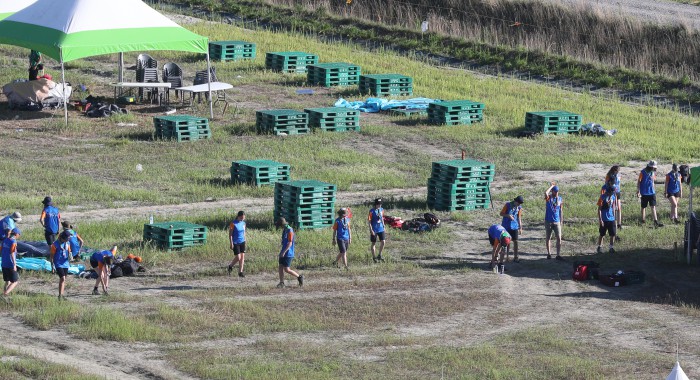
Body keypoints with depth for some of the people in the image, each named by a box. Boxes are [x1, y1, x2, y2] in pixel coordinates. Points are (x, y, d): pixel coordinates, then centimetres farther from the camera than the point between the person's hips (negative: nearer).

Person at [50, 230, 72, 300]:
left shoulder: (67, 243, 5)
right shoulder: (55, 244, -11)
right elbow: (52, 256, -7)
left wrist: (69, 256, -9)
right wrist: (52, 267, -9)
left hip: (65, 264, 6)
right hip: (58, 264, -6)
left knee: (62, 280, 11)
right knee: (63, 278, -17)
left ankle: (61, 294, 21)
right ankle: (60, 295, -14)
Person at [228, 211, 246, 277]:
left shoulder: (243, 223, 5)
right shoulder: (233, 224, -13)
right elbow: (230, 234, -10)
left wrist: (245, 241, 16)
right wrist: (231, 244, -14)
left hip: (242, 242, 6)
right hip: (235, 243, -6)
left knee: (242, 257, 2)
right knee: (238, 258, -6)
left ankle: (240, 272, 8)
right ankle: (230, 266, 22)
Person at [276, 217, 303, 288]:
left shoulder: (290, 231, -16)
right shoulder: (284, 230, 13)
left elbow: (290, 243, -20)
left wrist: (284, 252, -24)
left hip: (288, 253, -9)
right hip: (283, 253, 9)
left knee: (286, 269, -8)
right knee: (280, 267, 3)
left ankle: (299, 277, 7)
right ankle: (281, 283, 6)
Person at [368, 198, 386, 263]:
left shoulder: (381, 210, 5)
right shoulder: (372, 211, -12)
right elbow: (369, 221, -12)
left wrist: (383, 226, 17)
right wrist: (371, 230, -16)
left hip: (381, 229, 5)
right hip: (374, 230, -5)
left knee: (383, 242, -3)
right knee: (374, 243, 6)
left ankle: (379, 255, 14)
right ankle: (374, 257, 16)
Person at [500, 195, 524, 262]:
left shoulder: (519, 207, 2)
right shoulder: (508, 205, -7)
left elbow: (519, 218, 10)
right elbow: (501, 213, -3)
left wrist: (520, 228, 9)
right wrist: (508, 215, -21)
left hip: (514, 227, 3)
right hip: (506, 226, -3)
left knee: (515, 241, -2)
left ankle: (515, 257, 3)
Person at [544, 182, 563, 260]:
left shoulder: (559, 199, 6)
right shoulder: (548, 198, -4)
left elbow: (560, 210, 12)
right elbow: (546, 193, -29)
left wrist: (561, 220, 11)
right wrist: (551, 186, -14)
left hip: (557, 222, 2)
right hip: (548, 221, -2)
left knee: (559, 238, -6)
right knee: (548, 238, 7)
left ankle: (558, 255, -5)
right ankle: (549, 254, 17)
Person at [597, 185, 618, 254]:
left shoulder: (613, 197, 4)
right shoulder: (602, 198, -13)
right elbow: (599, 209, -11)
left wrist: (613, 217, 17)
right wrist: (600, 219, -15)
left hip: (611, 219, 5)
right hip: (604, 219, -5)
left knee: (613, 234, 2)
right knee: (602, 234, 6)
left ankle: (611, 247, 13)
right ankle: (599, 247, 20)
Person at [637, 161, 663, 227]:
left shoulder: (653, 172, 6)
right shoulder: (643, 172, -9)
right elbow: (638, 182, -7)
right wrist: (638, 191, -11)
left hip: (652, 192, 4)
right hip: (644, 193, -4)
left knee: (653, 206, -3)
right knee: (643, 207, 6)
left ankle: (656, 221, -7)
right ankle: (643, 220, 17)